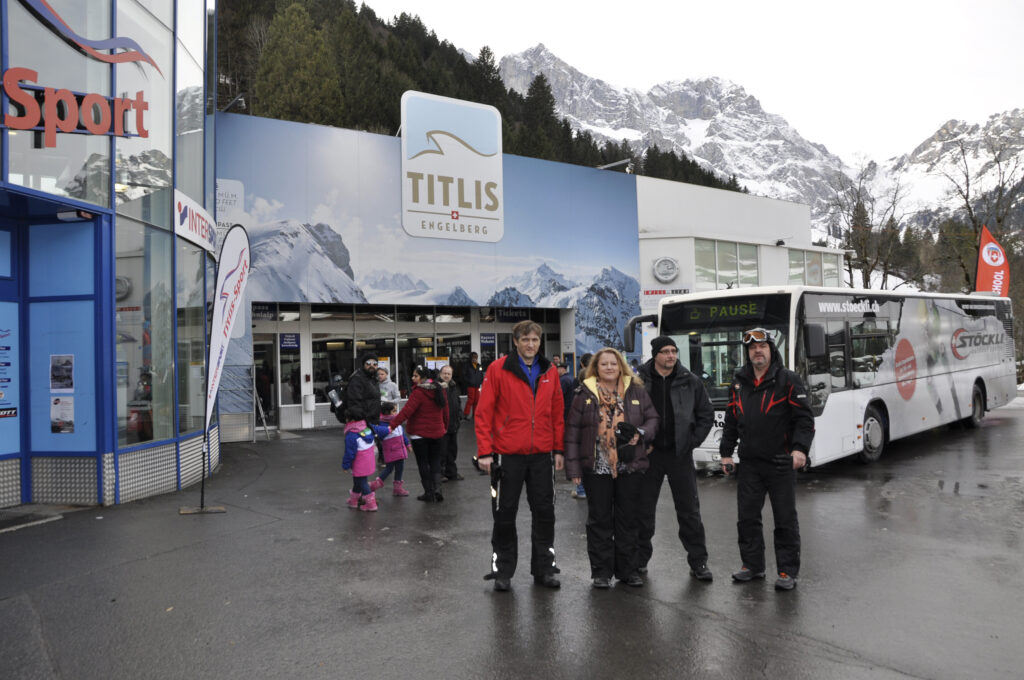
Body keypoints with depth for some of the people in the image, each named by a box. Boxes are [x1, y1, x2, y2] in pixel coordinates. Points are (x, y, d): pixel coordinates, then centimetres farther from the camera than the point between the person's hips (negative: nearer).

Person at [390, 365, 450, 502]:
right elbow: (445, 411, 13)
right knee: (435, 461, 15)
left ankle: (429, 493, 9)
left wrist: (392, 425, -23)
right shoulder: (439, 391, 5)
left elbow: (406, 411, -23)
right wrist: (445, 427, 26)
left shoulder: (418, 393, -16)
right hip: (437, 433, 6)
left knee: (423, 463, 6)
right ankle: (437, 488, -1)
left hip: (419, 434, -6)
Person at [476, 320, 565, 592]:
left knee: (544, 512, 9)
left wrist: (558, 449, 6)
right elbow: (483, 412, -7)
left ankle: (544, 569, 23)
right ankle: (503, 571, 20)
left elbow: (557, 413, 11)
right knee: (504, 514, 6)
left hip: (542, 455, 3)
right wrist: (485, 451, -12)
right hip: (507, 455, -3)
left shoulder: (550, 372, 7)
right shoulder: (498, 369, -5)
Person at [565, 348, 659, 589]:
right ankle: (601, 571, 17)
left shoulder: (636, 391, 6)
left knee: (628, 519, 10)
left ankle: (628, 570, 23)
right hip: (596, 469, -1)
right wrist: (573, 467, -5)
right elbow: (572, 432, -1)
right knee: (600, 519, 6)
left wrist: (641, 434, -11)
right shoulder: (585, 394, 0)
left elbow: (653, 419, 11)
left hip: (630, 467, 2)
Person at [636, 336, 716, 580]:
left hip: (680, 454, 1)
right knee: (644, 509, 8)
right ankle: (640, 560, 21)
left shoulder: (691, 382, 2)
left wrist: (692, 441, -1)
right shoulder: (639, 381, -2)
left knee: (689, 510, 5)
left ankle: (698, 562, 16)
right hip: (648, 454, 0)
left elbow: (707, 415, 8)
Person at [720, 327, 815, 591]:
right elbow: (731, 420, 16)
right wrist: (726, 453, 12)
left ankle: (788, 571, 15)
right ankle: (753, 565, 24)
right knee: (747, 517, 10)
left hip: (780, 463, -5)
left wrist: (800, 448, -21)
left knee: (785, 519, 4)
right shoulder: (739, 382, 10)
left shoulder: (788, 380, -4)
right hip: (749, 463, 5)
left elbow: (805, 419, -8)